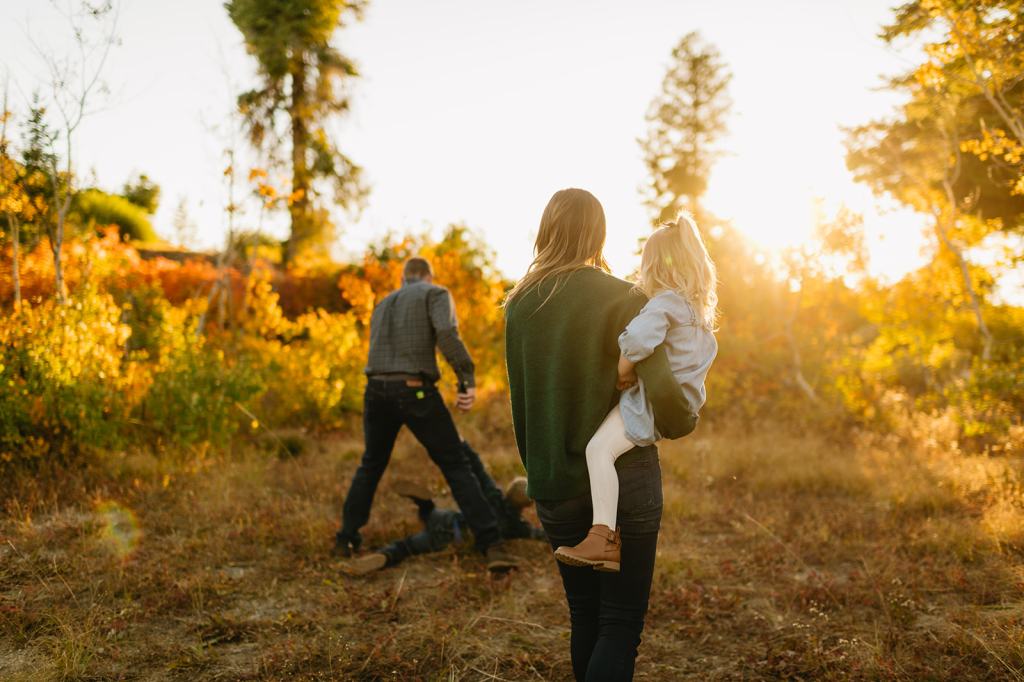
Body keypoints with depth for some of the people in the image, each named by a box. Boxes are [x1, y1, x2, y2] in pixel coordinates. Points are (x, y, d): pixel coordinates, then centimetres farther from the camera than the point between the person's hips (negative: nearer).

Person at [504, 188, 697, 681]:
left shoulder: (520, 305, 3)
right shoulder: (622, 299, -11)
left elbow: (520, 406, 8)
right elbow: (661, 389, -20)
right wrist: (682, 423, 2)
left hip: (554, 488, 5)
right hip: (622, 478, -4)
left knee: (583, 617, 18)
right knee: (622, 622, 3)